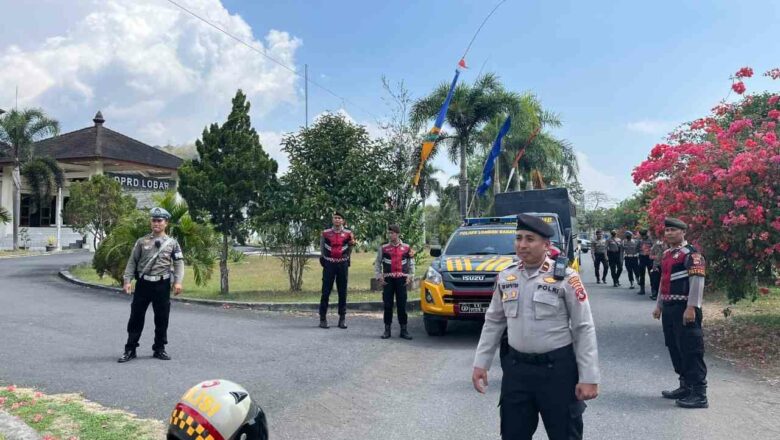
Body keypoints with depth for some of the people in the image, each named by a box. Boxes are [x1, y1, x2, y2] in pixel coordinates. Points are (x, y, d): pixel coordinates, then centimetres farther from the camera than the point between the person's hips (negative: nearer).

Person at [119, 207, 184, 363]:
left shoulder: (172, 243, 4)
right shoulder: (142, 241, 6)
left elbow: (179, 263, 0)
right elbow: (132, 262, 6)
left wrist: (178, 282, -12)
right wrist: (127, 280, -4)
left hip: (162, 285, 0)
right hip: (143, 283, 1)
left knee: (162, 318, 5)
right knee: (136, 317, 3)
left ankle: (159, 349, 18)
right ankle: (130, 349, 12)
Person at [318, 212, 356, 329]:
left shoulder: (348, 233, 1)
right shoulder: (325, 233, 1)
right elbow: (322, 250, 11)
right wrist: (323, 262, 8)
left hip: (343, 264, 1)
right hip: (329, 264, -1)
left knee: (342, 292, 5)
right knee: (326, 292, -1)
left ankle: (342, 319, 12)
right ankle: (323, 319, 5)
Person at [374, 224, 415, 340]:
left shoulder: (407, 248, 6)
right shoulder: (383, 248, 5)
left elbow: (411, 264, 11)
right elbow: (377, 264, 9)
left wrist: (410, 277, 1)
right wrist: (379, 277, -1)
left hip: (401, 279, 0)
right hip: (388, 280, 0)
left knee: (402, 305, 1)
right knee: (387, 305, 2)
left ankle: (404, 329, 9)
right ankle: (387, 329, 10)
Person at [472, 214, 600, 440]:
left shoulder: (566, 278, -10)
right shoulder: (505, 277, 4)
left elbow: (584, 329, -10)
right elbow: (493, 323, 11)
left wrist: (589, 378, -13)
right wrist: (480, 363, 7)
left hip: (557, 368, -4)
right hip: (515, 367, 4)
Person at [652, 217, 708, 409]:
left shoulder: (691, 254, -12)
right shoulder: (666, 254, 16)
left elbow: (697, 282, -18)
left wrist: (691, 308, -23)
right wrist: (659, 305, 21)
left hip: (684, 309, -9)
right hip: (669, 308, 9)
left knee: (691, 350, -6)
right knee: (674, 349, 14)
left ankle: (699, 394, -1)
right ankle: (685, 386, 26)